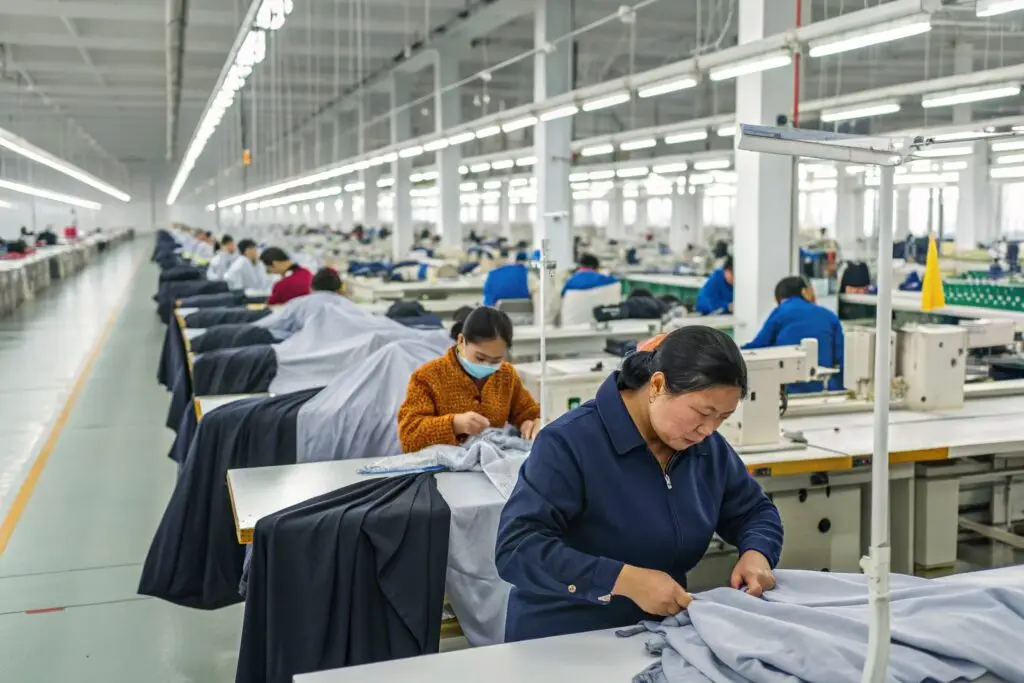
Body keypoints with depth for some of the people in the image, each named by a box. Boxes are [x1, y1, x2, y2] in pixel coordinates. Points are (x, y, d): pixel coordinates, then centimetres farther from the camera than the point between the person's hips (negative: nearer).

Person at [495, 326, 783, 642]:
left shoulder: (709, 447, 2)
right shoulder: (569, 442, -20)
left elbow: (755, 511, 16)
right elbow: (516, 548, -26)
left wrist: (756, 554, -6)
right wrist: (625, 580, -32)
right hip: (563, 642, 0)